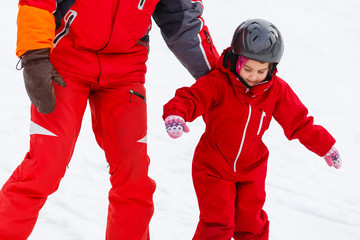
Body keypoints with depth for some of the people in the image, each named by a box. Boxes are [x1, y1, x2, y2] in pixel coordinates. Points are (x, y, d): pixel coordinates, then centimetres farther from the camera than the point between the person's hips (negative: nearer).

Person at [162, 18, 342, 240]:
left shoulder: (277, 90, -4)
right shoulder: (217, 82, -17)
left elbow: (299, 122, 6)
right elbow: (190, 98, -22)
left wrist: (326, 147, 8)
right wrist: (175, 115, -45)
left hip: (251, 169, 3)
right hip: (214, 168, -3)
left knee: (250, 222, 8)